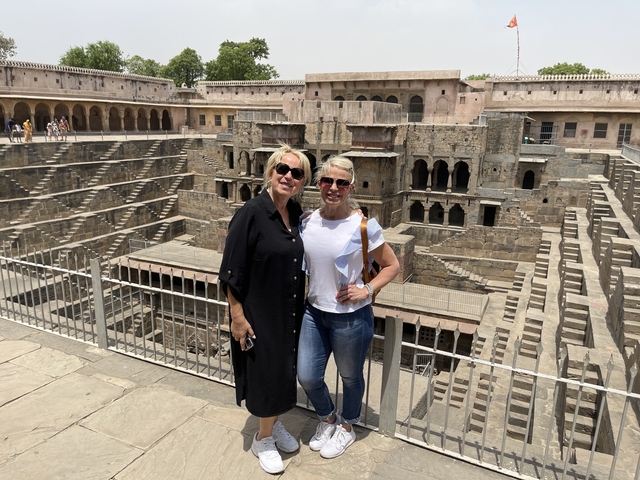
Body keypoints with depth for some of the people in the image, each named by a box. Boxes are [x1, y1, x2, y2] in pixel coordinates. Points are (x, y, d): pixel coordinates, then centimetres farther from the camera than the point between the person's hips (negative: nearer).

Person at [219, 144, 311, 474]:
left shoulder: (297, 213, 1)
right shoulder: (251, 214, -19)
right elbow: (232, 272, -17)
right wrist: (237, 316, -17)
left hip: (290, 313, 6)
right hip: (259, 314, -6)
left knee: (284, 371, 20)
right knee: (267, 374, 8)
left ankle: (274, 424, 44)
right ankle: (263, 439, 32)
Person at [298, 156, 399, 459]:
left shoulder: (363, 226, -16)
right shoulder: (307, 222, -3)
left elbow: (391, 266, -5)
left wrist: (366, 290, -17)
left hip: (350, 317, -4)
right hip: (314, 312, 4)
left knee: (350, 377, 17)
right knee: (307, 377, 11)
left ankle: (346, 428, 46)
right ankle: (327, 418, 43)